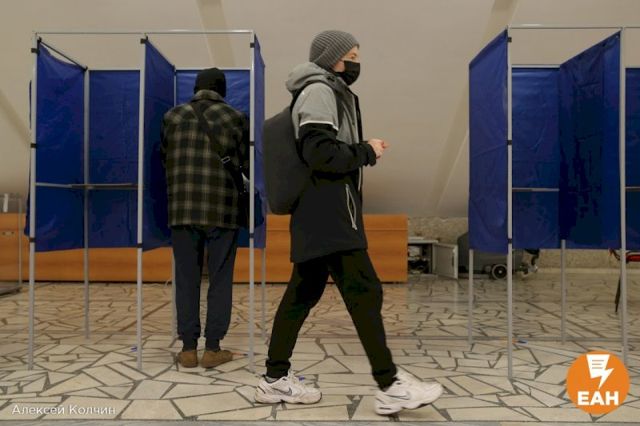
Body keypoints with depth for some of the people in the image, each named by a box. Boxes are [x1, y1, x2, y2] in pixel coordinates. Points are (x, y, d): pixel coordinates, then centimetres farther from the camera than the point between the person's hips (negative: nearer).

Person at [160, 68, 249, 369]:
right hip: (222, 210, -2)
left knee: (187, 279, 8)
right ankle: (212, 348, 10)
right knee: (219, 279, 6)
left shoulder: (173, 116, 8)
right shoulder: (235, 118, 2)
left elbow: (164, 158, 16)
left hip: (182, 209, 2)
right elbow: (246, 163, 6)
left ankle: (188, 348, 13)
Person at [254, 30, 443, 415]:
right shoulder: (319, 90, -7)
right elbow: (320, 152, -19)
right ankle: (390, 386, -1)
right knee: (364, 291, -9)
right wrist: (367, 153, -8)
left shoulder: (334, 93, 24)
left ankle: (276, 379, 18)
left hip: (325, 214, 10)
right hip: (328, 214, -10)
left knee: (304, 293, 10)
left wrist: (364, 152, 6)